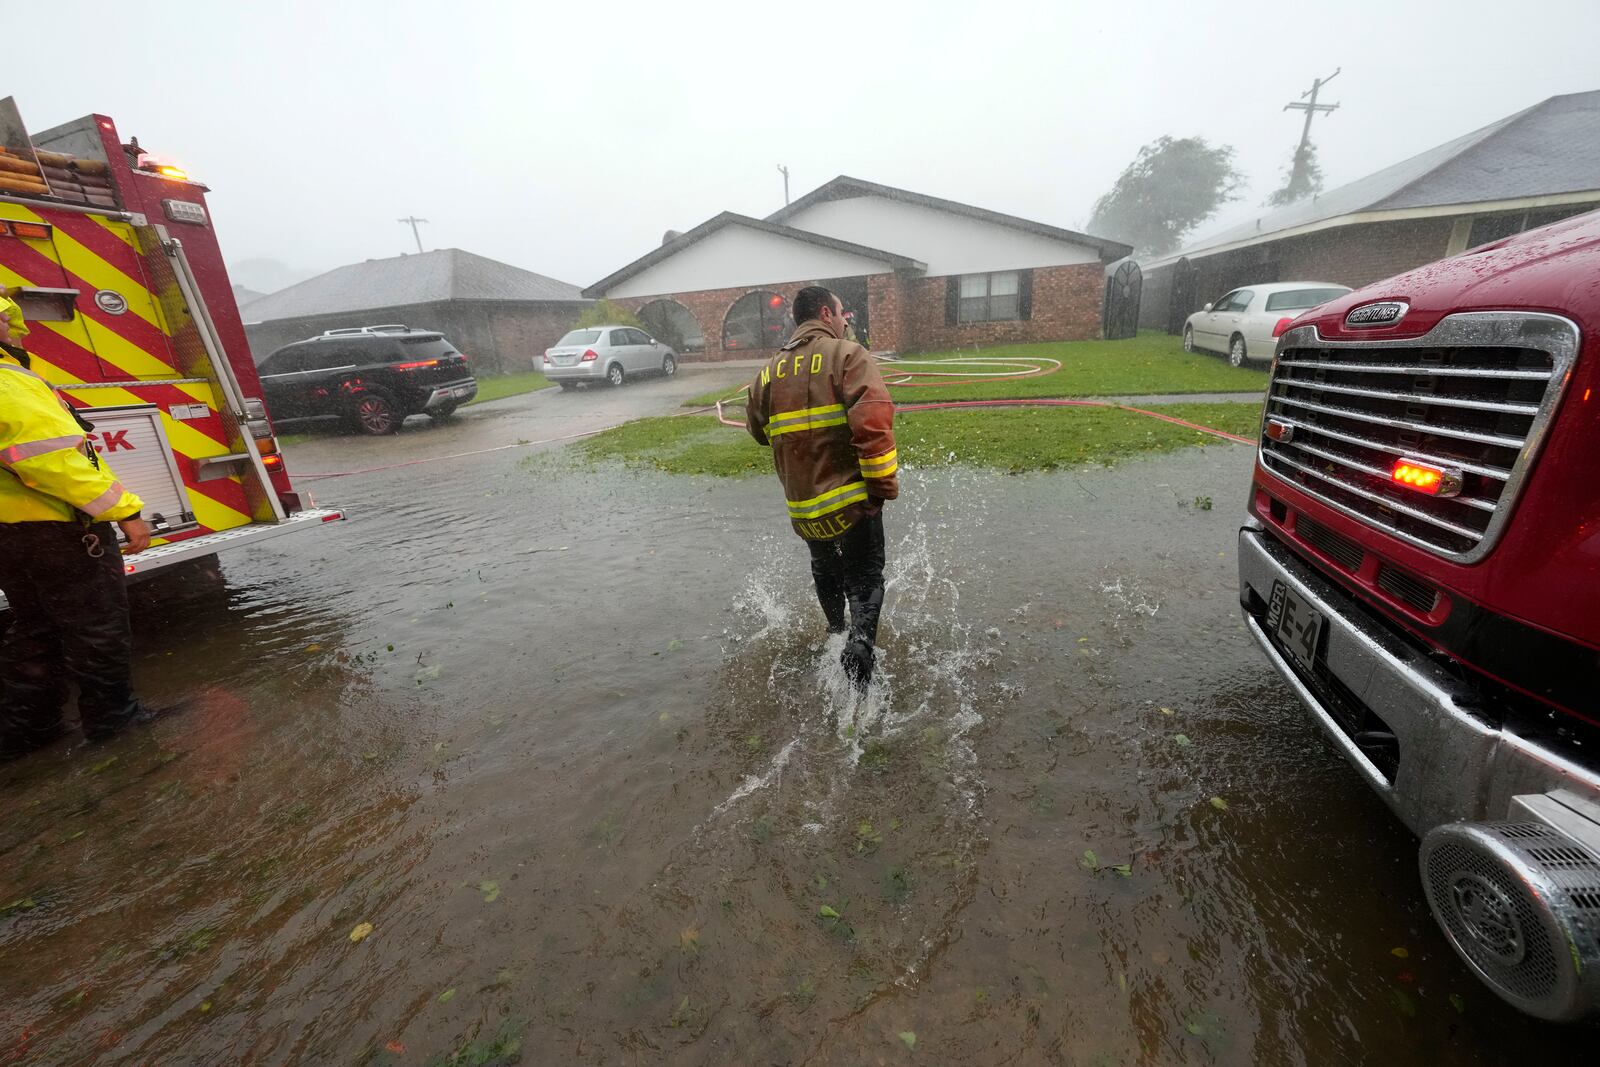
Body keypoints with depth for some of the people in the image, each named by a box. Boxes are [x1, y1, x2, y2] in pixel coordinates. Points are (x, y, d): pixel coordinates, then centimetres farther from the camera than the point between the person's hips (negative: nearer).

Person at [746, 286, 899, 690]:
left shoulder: (770, 370, 8)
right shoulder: (847, 355, -8)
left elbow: (759, 430, 20)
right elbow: (873, 420, -22)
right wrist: (884, 483, -15)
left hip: (802, 506, 5)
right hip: (852, 499, -5)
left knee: (826, 572, 27)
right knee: (865, 579, 7)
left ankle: (837, 633, 41)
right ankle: (860, 640, -15)